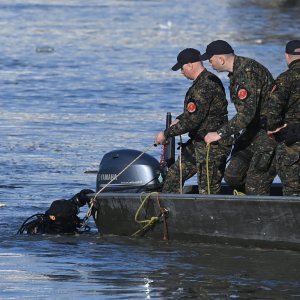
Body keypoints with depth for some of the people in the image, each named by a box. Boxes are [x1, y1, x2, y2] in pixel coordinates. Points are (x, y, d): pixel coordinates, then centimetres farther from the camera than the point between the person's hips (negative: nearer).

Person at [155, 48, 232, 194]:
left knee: (207, 191, -6)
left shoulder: (204, 87, -23)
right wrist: (179, 119, 12)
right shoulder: (208, 80, 11)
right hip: (198, 143, 11)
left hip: (212, 147, -11)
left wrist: (166, 134, -12)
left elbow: (192, 121, -23)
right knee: (174, 175, 15)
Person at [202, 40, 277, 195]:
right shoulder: (236, 72, 10)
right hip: (252, 130, 10)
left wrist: (220, 133, -25)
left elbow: (247, 113, -29)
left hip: (269, 134, -10)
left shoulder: (248, 72, -23)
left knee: (255, 186, -10)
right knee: (232, 176, 5)